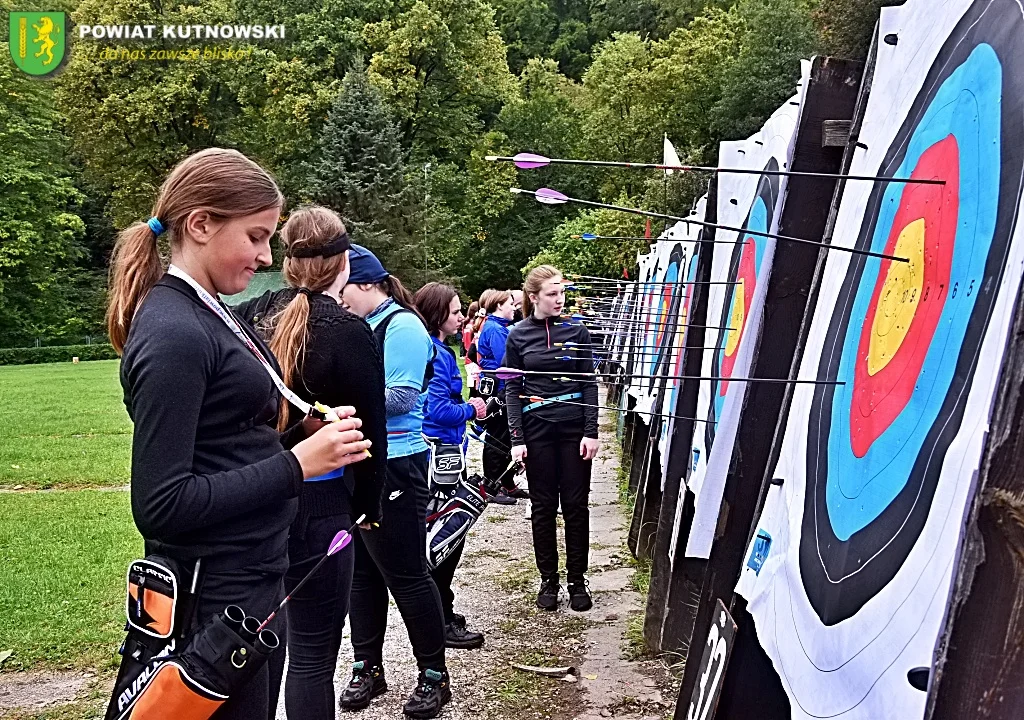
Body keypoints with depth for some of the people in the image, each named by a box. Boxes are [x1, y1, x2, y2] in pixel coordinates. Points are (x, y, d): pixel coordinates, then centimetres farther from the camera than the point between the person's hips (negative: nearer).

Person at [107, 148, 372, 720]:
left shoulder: (211, 315, 9)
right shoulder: (173, 334, -20)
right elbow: (161, 506, -23)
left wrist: (303, 432, 0)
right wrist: (297, 464, -22)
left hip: (256, 579, 9)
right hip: (215, 594, -9)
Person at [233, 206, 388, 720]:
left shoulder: (249, 315, 1)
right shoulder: (349, 333, -13)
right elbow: (369, 432, -7)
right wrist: (368, 505, 8)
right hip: (316, 504, -6)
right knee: (312, 653, 7)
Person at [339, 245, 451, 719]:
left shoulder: (402, 326, -12)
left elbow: (401, 397, -19)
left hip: (394, 466, -9)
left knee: (406, 575, 1)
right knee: (361, 571, 15)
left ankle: (434, 675, 16)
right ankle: (367, 667, 29)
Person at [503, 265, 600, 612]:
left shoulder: (576, 330, 1)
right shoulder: (518, 335, 1)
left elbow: (589, 383, 1)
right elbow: (512, 389, 1)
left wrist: (591, 432, -6)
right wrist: (517, 439, -6)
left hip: (574, 427, 0)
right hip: (537, 429, 0)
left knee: (576, 505, 5)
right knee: (543, 506, 7)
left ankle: (577, 581, 17)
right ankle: (548, 581, 19)